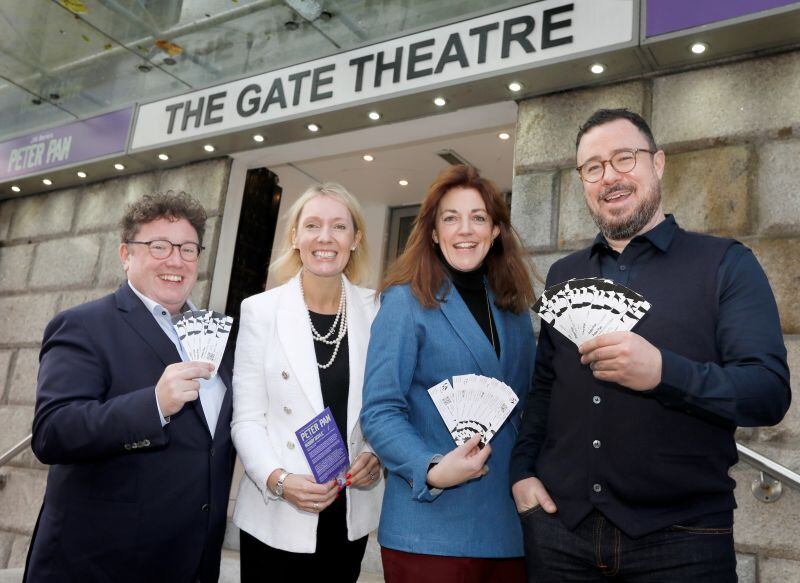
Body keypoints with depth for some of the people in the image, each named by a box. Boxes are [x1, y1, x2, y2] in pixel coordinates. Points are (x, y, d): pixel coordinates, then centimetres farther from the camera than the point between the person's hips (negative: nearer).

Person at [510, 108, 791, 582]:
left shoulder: (725, 264, -3)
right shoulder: (563, 275, 10)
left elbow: (772, 392, -11)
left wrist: (664, 372, -26)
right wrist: (522, 470, 0)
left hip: (681, 538, -3)